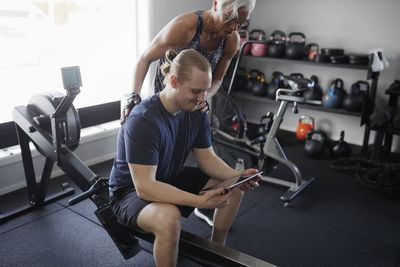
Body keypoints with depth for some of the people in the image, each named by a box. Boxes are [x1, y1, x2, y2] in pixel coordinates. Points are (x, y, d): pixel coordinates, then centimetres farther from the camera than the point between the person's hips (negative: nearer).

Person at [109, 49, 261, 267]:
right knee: (169, 218, -40)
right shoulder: (143, 120, -32)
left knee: (234, 187, 1)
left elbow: (207, 158, 0)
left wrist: (237, 176, -19)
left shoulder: (196, 113, -7)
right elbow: (145, 187, -34)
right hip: (132, 190, -7)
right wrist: (200, 201, -42)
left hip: (171, 179, 8)